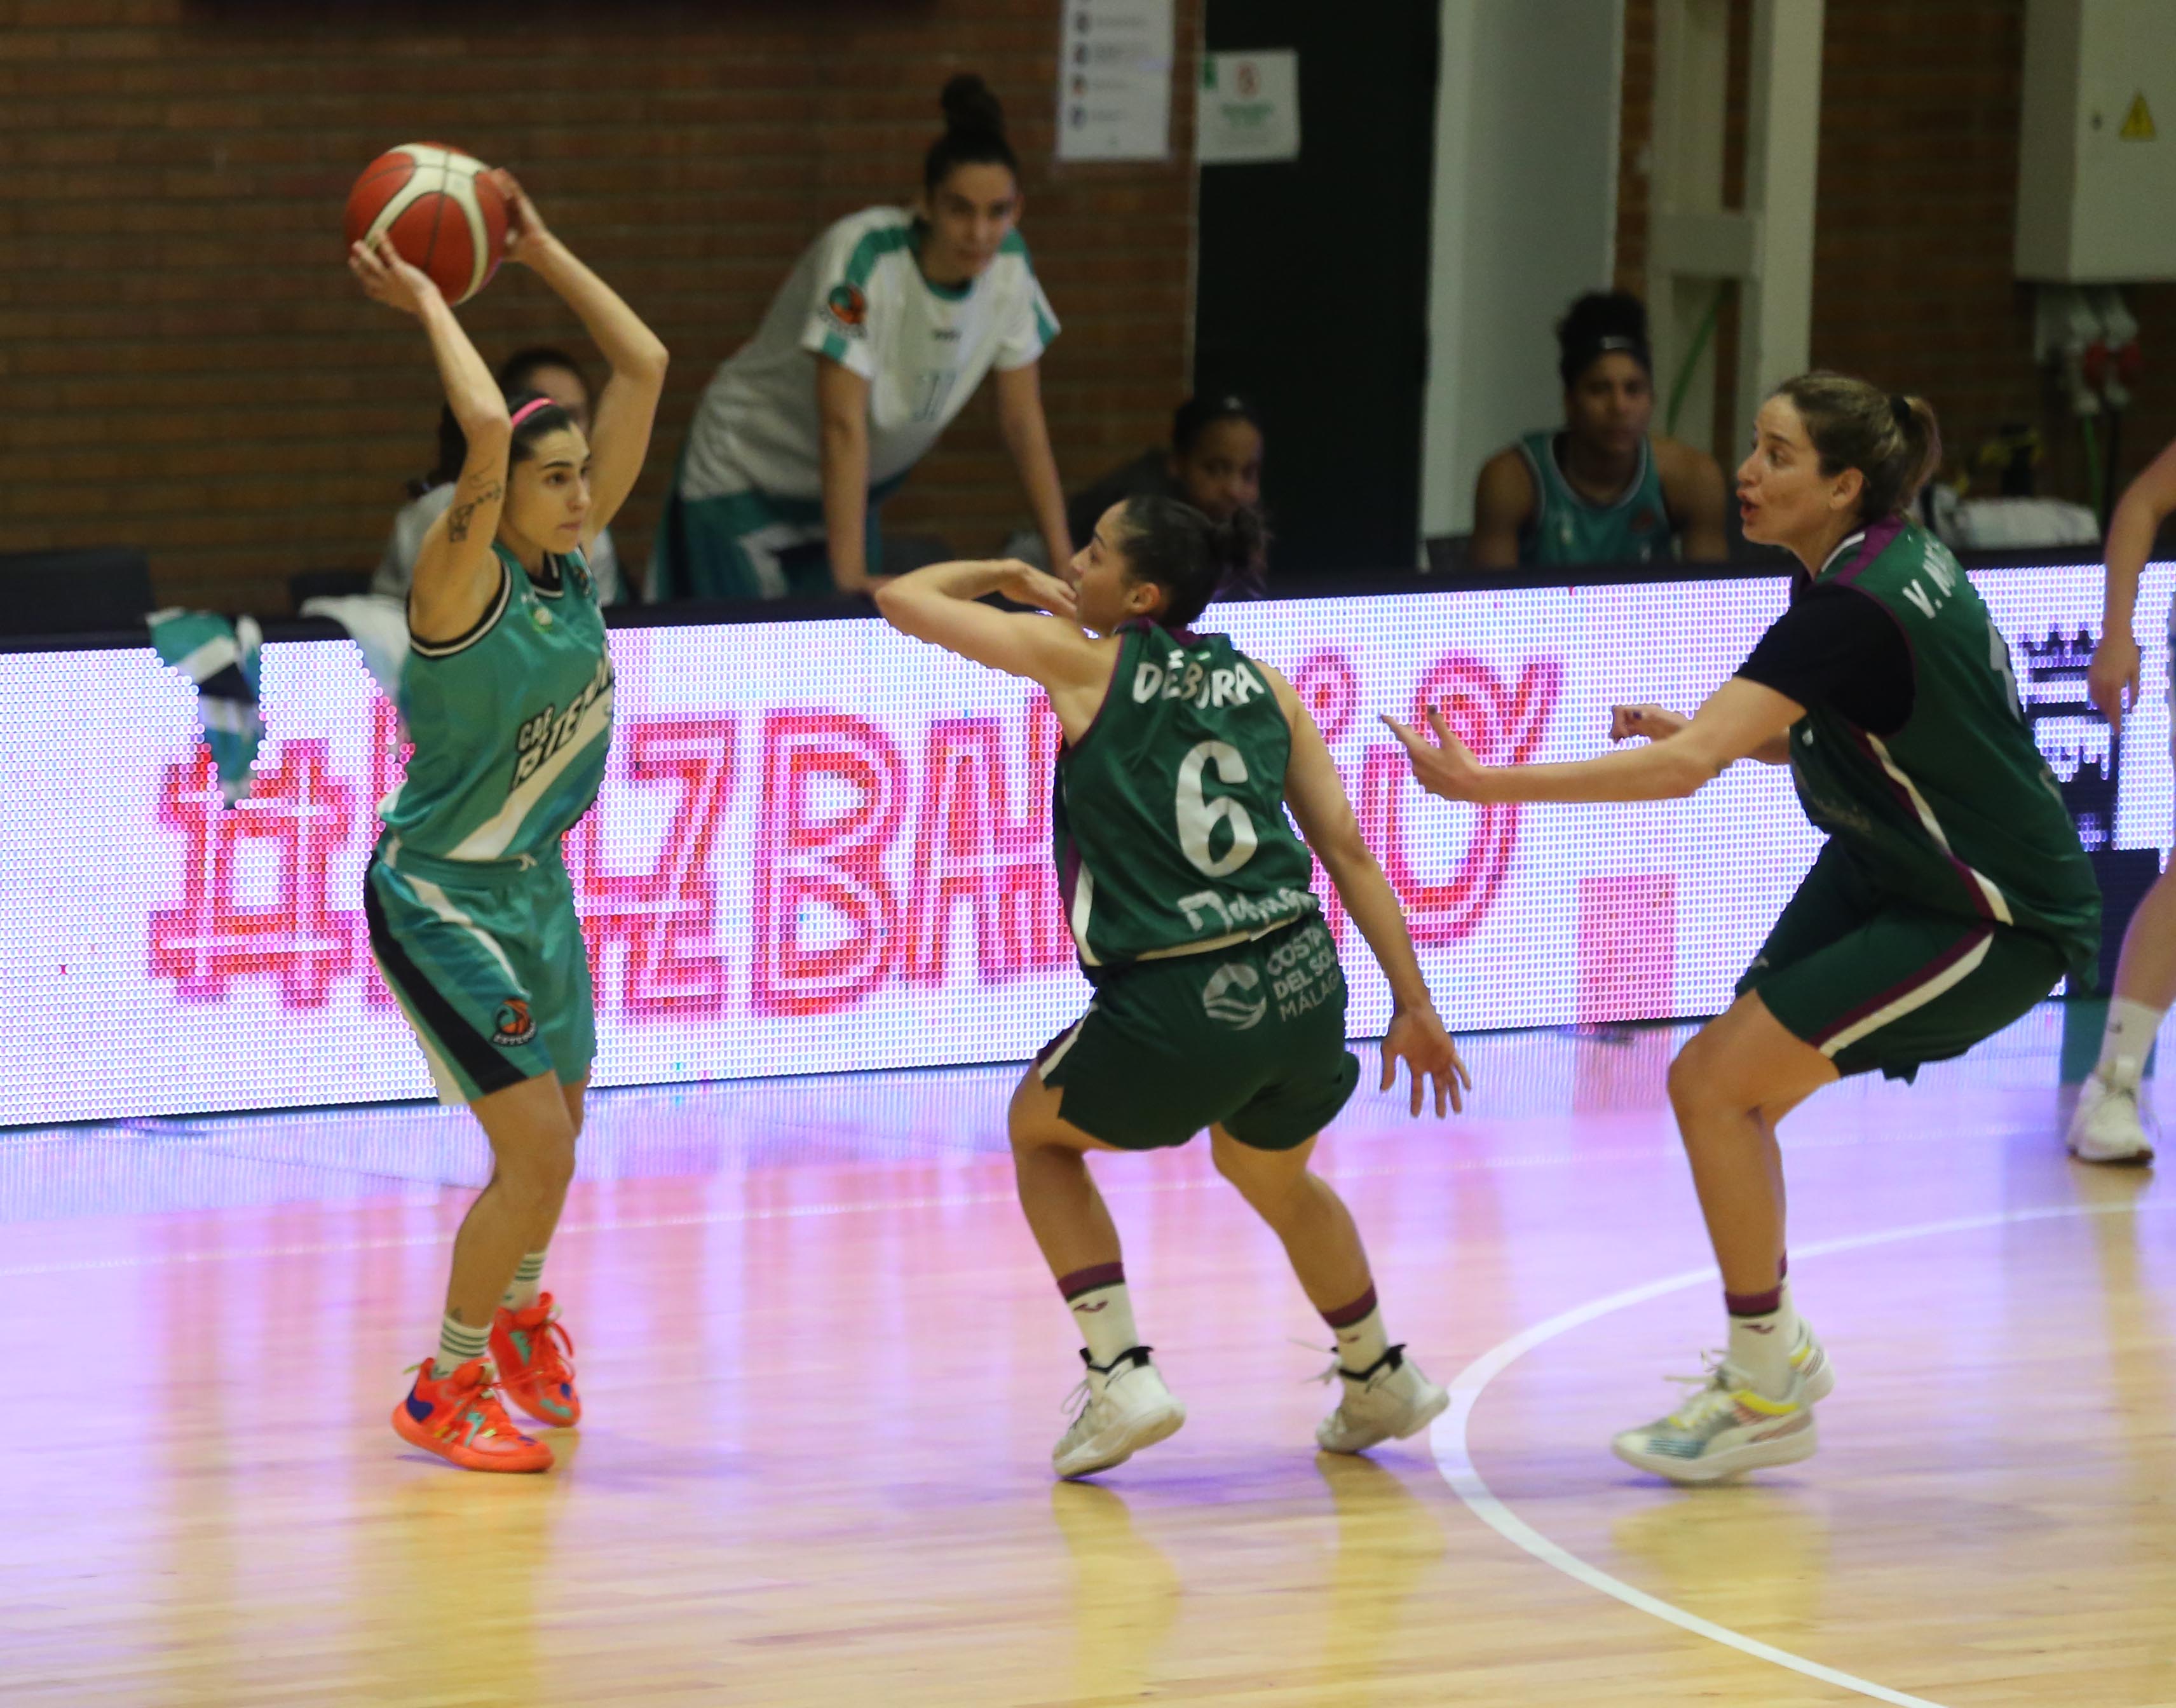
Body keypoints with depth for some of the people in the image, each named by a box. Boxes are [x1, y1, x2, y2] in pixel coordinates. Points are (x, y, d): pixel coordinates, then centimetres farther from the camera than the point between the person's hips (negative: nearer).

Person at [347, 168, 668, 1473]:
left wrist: (538, 251, -4)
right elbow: (485, 425, -41)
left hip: (535, 881, 8)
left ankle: (517, 1313, 50)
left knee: (555, 1132, 21)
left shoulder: (574, 561, -4)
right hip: (438, 897, -8)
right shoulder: (461, 582, -23)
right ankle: (445, 1390, 4)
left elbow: (647, 368, -3)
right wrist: (426, 302, -29)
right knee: (536, 1150, -12)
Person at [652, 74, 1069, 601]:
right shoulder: (863, 255, -31)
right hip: (749, 475, -6)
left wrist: (1065, 560, -9)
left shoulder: (1007, 265, -13)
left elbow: (1023, 419, -5)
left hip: (852, 489, 6)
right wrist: (850, 578, -38)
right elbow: (843, 425, -34)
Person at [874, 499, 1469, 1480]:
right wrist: (1413, 1003, 12)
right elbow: (1348, 849, 9)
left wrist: (1006, 576, 27)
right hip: (1304, 991, 5)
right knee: (1271, 1175, 35)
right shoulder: (1260, 686, 13)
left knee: (1040, 1132, 25)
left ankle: (1120, 1378, 12)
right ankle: (1379, 1383, 47)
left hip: (1176, 1013, -5)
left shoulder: (1083, 662, 2)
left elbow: (905, 599, 9)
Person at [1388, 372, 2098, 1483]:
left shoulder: (1853, 611, -28)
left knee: (1718, 1086, -13)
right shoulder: (1887, 558, 1)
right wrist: (1707, 732, -1)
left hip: (1992, 921, -9)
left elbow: (1681, 768, -35)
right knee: (1717, 1088, 7)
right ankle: (1777, 1351, 24)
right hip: (1886, 870, 9)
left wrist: (1485, 784, -33)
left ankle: (1767, 1398, 0)